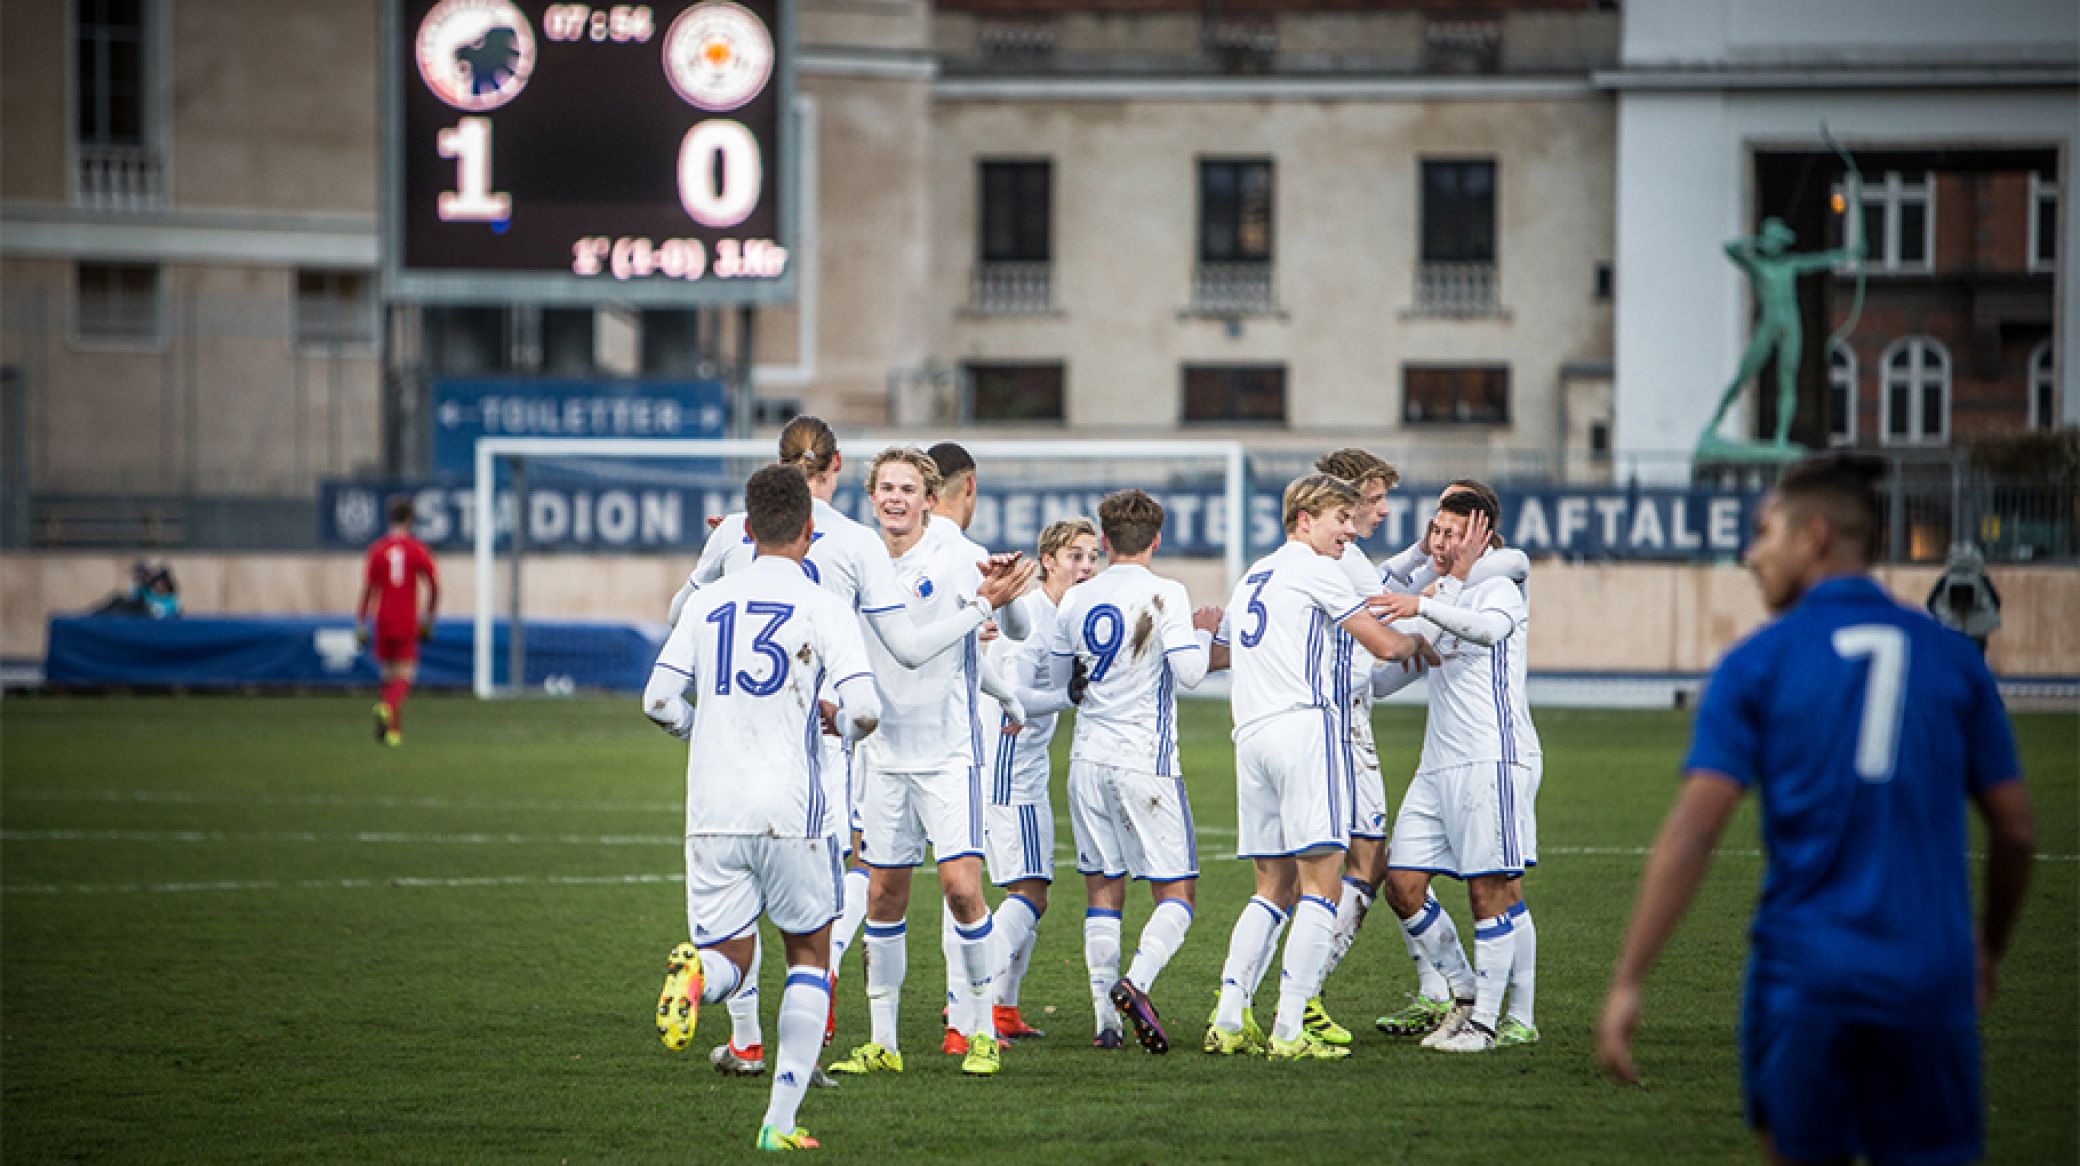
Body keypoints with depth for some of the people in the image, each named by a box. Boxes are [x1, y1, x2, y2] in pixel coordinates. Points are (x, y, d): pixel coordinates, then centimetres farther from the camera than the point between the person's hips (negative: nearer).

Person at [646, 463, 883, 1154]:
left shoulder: (705, 604, 7)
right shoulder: (823, 608, -4)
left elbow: (659, 701, 4)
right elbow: (865, 709, -13)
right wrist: (839, 721, 11)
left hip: (712, 812, 2)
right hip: (791, 812, -2)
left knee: (729, 960, 11)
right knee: (809, 953, 16)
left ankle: (695, 978, -28)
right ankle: (781, 1119, 7)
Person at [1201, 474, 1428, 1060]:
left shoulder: (1252, 576, 22)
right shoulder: (1316, 570, -1)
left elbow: (1218, 653, 37)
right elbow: (1384, 644, -1)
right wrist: (1418, 642, 21)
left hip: (1251, 734, 8)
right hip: (1303, 726, -8)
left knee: (1274, 886, 13)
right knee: (1321, 884, -8)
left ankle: (1228, 1021, 4)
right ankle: (1289, 1030, -15)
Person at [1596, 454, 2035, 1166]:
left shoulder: (1757, 665, -1)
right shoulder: (1952, 659, 7)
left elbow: (1692, 831, -10)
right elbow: (2017, 831, 10)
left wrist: (1627, 983, -10)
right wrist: (1991, 950, 27)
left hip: (1803, 977, -1)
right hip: (1928, 986, 1)